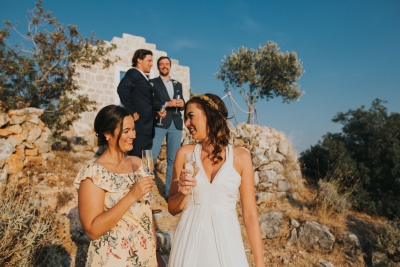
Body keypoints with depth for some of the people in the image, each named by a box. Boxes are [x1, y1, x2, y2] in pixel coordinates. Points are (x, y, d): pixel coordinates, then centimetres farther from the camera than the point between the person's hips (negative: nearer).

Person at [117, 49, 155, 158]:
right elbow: (122, 89, -26)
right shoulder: (133, 73, -6)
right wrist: (132, 112, -22)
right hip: (139, 126, -9)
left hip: (147, 127, 9)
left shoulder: (143, 78, 21)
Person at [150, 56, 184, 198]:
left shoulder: (178, 84, 21)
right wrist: (166, 104, -16)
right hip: (159, 123, -4)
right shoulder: (152, 83, 9)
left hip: (176, 124, 4)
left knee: (173, 159, 5)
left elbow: (181, 103, 17)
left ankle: (170, 191, 14)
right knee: (151, 157, -7)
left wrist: (181, 104, -6)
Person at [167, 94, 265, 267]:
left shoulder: (241, 157, -6)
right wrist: (183, 193, -18)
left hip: (226, 240, -1)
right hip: (190, 240, 1)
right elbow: (172, 208, 3)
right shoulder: (185, 153, -3)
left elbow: (250, 214, -3)